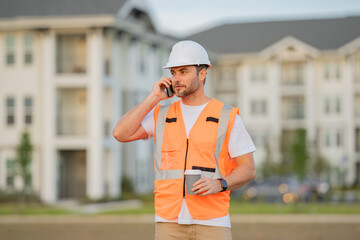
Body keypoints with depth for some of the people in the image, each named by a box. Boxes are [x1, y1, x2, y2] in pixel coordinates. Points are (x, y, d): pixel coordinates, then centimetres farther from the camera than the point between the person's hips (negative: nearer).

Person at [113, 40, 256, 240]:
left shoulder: (227, 117, 2)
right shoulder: (161, 116, 11)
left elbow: (248, 169, 1)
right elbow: (120, 134, -3)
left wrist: (219, 184, -18)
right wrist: (153, 98, -2)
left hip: (212, 222, -2)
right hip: (170, 222, 2)